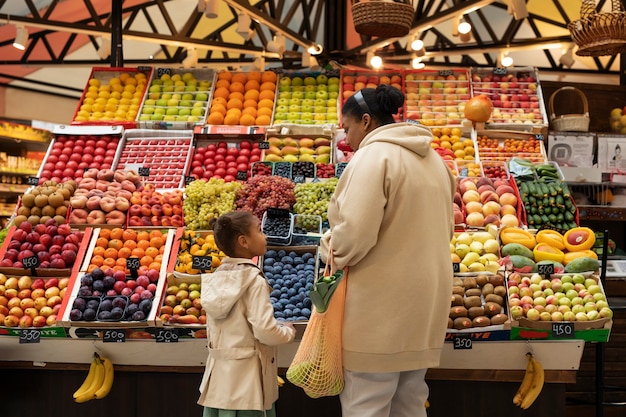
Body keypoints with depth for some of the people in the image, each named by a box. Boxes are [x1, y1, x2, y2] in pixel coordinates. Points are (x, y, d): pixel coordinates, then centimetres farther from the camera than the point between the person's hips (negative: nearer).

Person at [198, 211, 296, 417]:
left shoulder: (216, 278, 4)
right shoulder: (254, 280, -16)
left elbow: (211, 329, 11)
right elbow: (265, 330, -21)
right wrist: (288, 331, -3)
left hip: (218, 372, 7)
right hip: (246, 376, -7)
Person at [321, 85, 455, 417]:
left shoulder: (374, 156, -14)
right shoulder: (432, 158, 14)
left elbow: (355, 232, -22)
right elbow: (445, 228, 18)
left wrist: (333, 252, -3)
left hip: (382, 304, -9)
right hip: (426, 299, 9)